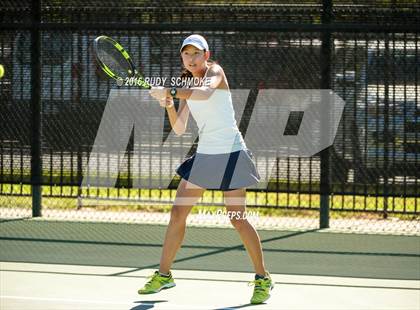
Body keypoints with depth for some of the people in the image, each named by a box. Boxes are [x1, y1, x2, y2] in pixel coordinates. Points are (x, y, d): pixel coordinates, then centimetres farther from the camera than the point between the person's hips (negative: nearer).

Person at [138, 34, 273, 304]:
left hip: (230, 153, -6)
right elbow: (180, 129, 4)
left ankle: (263, 278, 2)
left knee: (237, 219, -9)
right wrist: (169, 106, -14)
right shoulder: (186, 85, 11)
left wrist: (170, 92, -42)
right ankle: (163, 275, 12)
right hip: (204, 154, 6)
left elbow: (206, 92, -32)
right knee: (178, 213, 2)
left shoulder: (215, 71, -8)